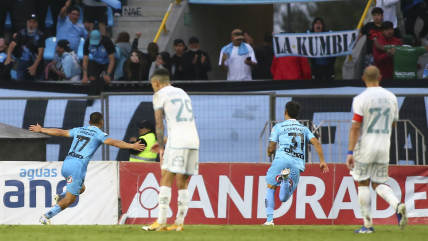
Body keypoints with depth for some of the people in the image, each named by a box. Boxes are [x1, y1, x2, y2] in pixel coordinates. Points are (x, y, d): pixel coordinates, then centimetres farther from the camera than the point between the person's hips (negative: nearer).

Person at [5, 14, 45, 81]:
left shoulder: (40, 35, -12)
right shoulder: (21, 33, -3)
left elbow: (40, 52, -18)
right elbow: (12, 44, -12)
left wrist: (35, 66, -31)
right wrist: (8, 56, -33)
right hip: (22, 62, 2)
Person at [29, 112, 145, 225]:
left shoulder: (79, 130, 19)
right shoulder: (98, 134, 2)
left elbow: (60, 132, 26)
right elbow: (113, 142, -12)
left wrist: (41, 129, 39)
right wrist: (132, 146, -17)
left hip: (66, 164, 7)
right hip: (78, 166, -7)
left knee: (81, 189, 28)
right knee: (69, 199, 1)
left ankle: (60, 197, 7)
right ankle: (46, 217, -3)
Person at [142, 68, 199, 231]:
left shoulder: (160, 94, 5)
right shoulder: (182, 93, 26)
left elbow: (159, 123, -1)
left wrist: (161, 146, 1)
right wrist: (164, 143, 31)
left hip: (177, 142, -7)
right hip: (193, 140, 7)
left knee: (166, 180, -6)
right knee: (182, 184, 9)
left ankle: (161, 222, -12)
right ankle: (179, 223, 6)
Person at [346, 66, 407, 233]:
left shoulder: (361, 99, -11)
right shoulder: (391, 97, 4)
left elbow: (355, 128, -14)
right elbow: (393, 123, 15)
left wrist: (350, 152, -14)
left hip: (365, 147, -4)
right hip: (384, 147, 4)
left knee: (363, 184, 6)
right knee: (378, 183, 12)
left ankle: (368, 225, 5)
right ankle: (397, 205, -17)